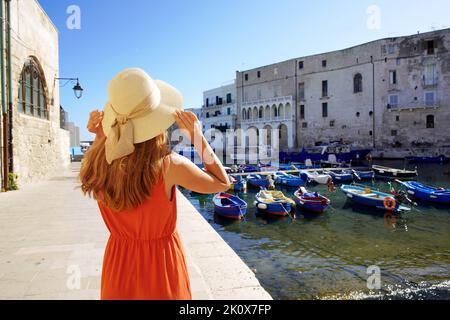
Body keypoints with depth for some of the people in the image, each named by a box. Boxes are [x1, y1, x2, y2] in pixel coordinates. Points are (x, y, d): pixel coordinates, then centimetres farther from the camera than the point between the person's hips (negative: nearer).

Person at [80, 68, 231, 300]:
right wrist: (197, 136, -18)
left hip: (118, 261, 4)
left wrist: (100, 137, -5)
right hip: (162, 262, -3)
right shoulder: (169, 166, -29)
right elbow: (223, 183, -11)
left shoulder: (96, 164, -17)